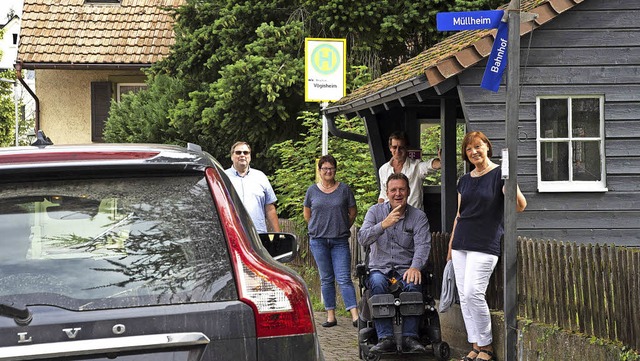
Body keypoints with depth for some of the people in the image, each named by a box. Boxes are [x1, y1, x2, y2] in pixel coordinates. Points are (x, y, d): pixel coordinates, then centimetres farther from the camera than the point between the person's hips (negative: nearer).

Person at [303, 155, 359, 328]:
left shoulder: (344, 189, 2)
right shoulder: (312, 190, 6)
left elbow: (353, 212, 11)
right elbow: (307, 214, 17)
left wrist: (344, 228, 10)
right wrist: (318, 228, 11)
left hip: (340, 241, -1)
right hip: (318, 240, 2)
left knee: (344, 279, -8)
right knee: (326, 279, 6)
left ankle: (355, 315, -13)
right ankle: (330, 316, 10)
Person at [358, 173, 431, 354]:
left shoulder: (418, 216, 5)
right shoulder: (376, 211, 6)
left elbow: (423, 245, -9)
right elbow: (362, 239, -7)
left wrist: (415, 267, -29)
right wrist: (383, 225, -25)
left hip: (406, 268, 0)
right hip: (380, 268, 0)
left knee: (413, 285, -33)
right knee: (377, 284, -34)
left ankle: (410, 336, -32)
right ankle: (385, 337, -37)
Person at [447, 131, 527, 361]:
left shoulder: (499, 175, -4)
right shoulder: (465, 180, 15)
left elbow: (520, 206, -15)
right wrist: (451, 244, 21)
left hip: (485, 245, -7)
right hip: (461, 245, 7)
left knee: (473, 293, -16)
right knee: (464, 296, 2)